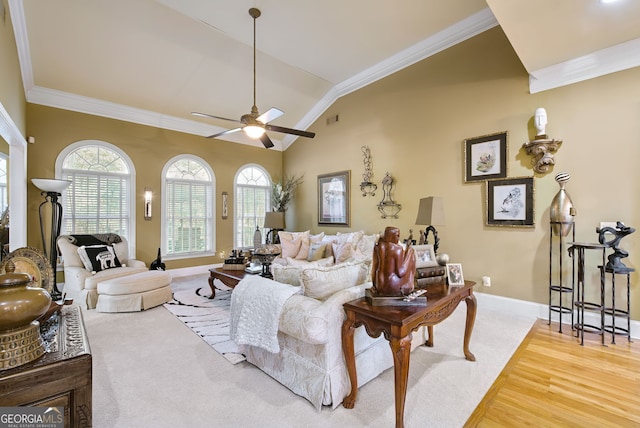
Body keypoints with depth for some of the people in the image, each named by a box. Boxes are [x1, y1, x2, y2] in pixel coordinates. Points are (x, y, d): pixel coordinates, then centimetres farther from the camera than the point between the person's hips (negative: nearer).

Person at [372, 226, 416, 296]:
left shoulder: (378, 246, -5)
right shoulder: (398, 249, -19)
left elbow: (375, 265, 3)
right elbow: (400, 273, -17)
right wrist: (408, 252, -10)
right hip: (394, 287, -5)